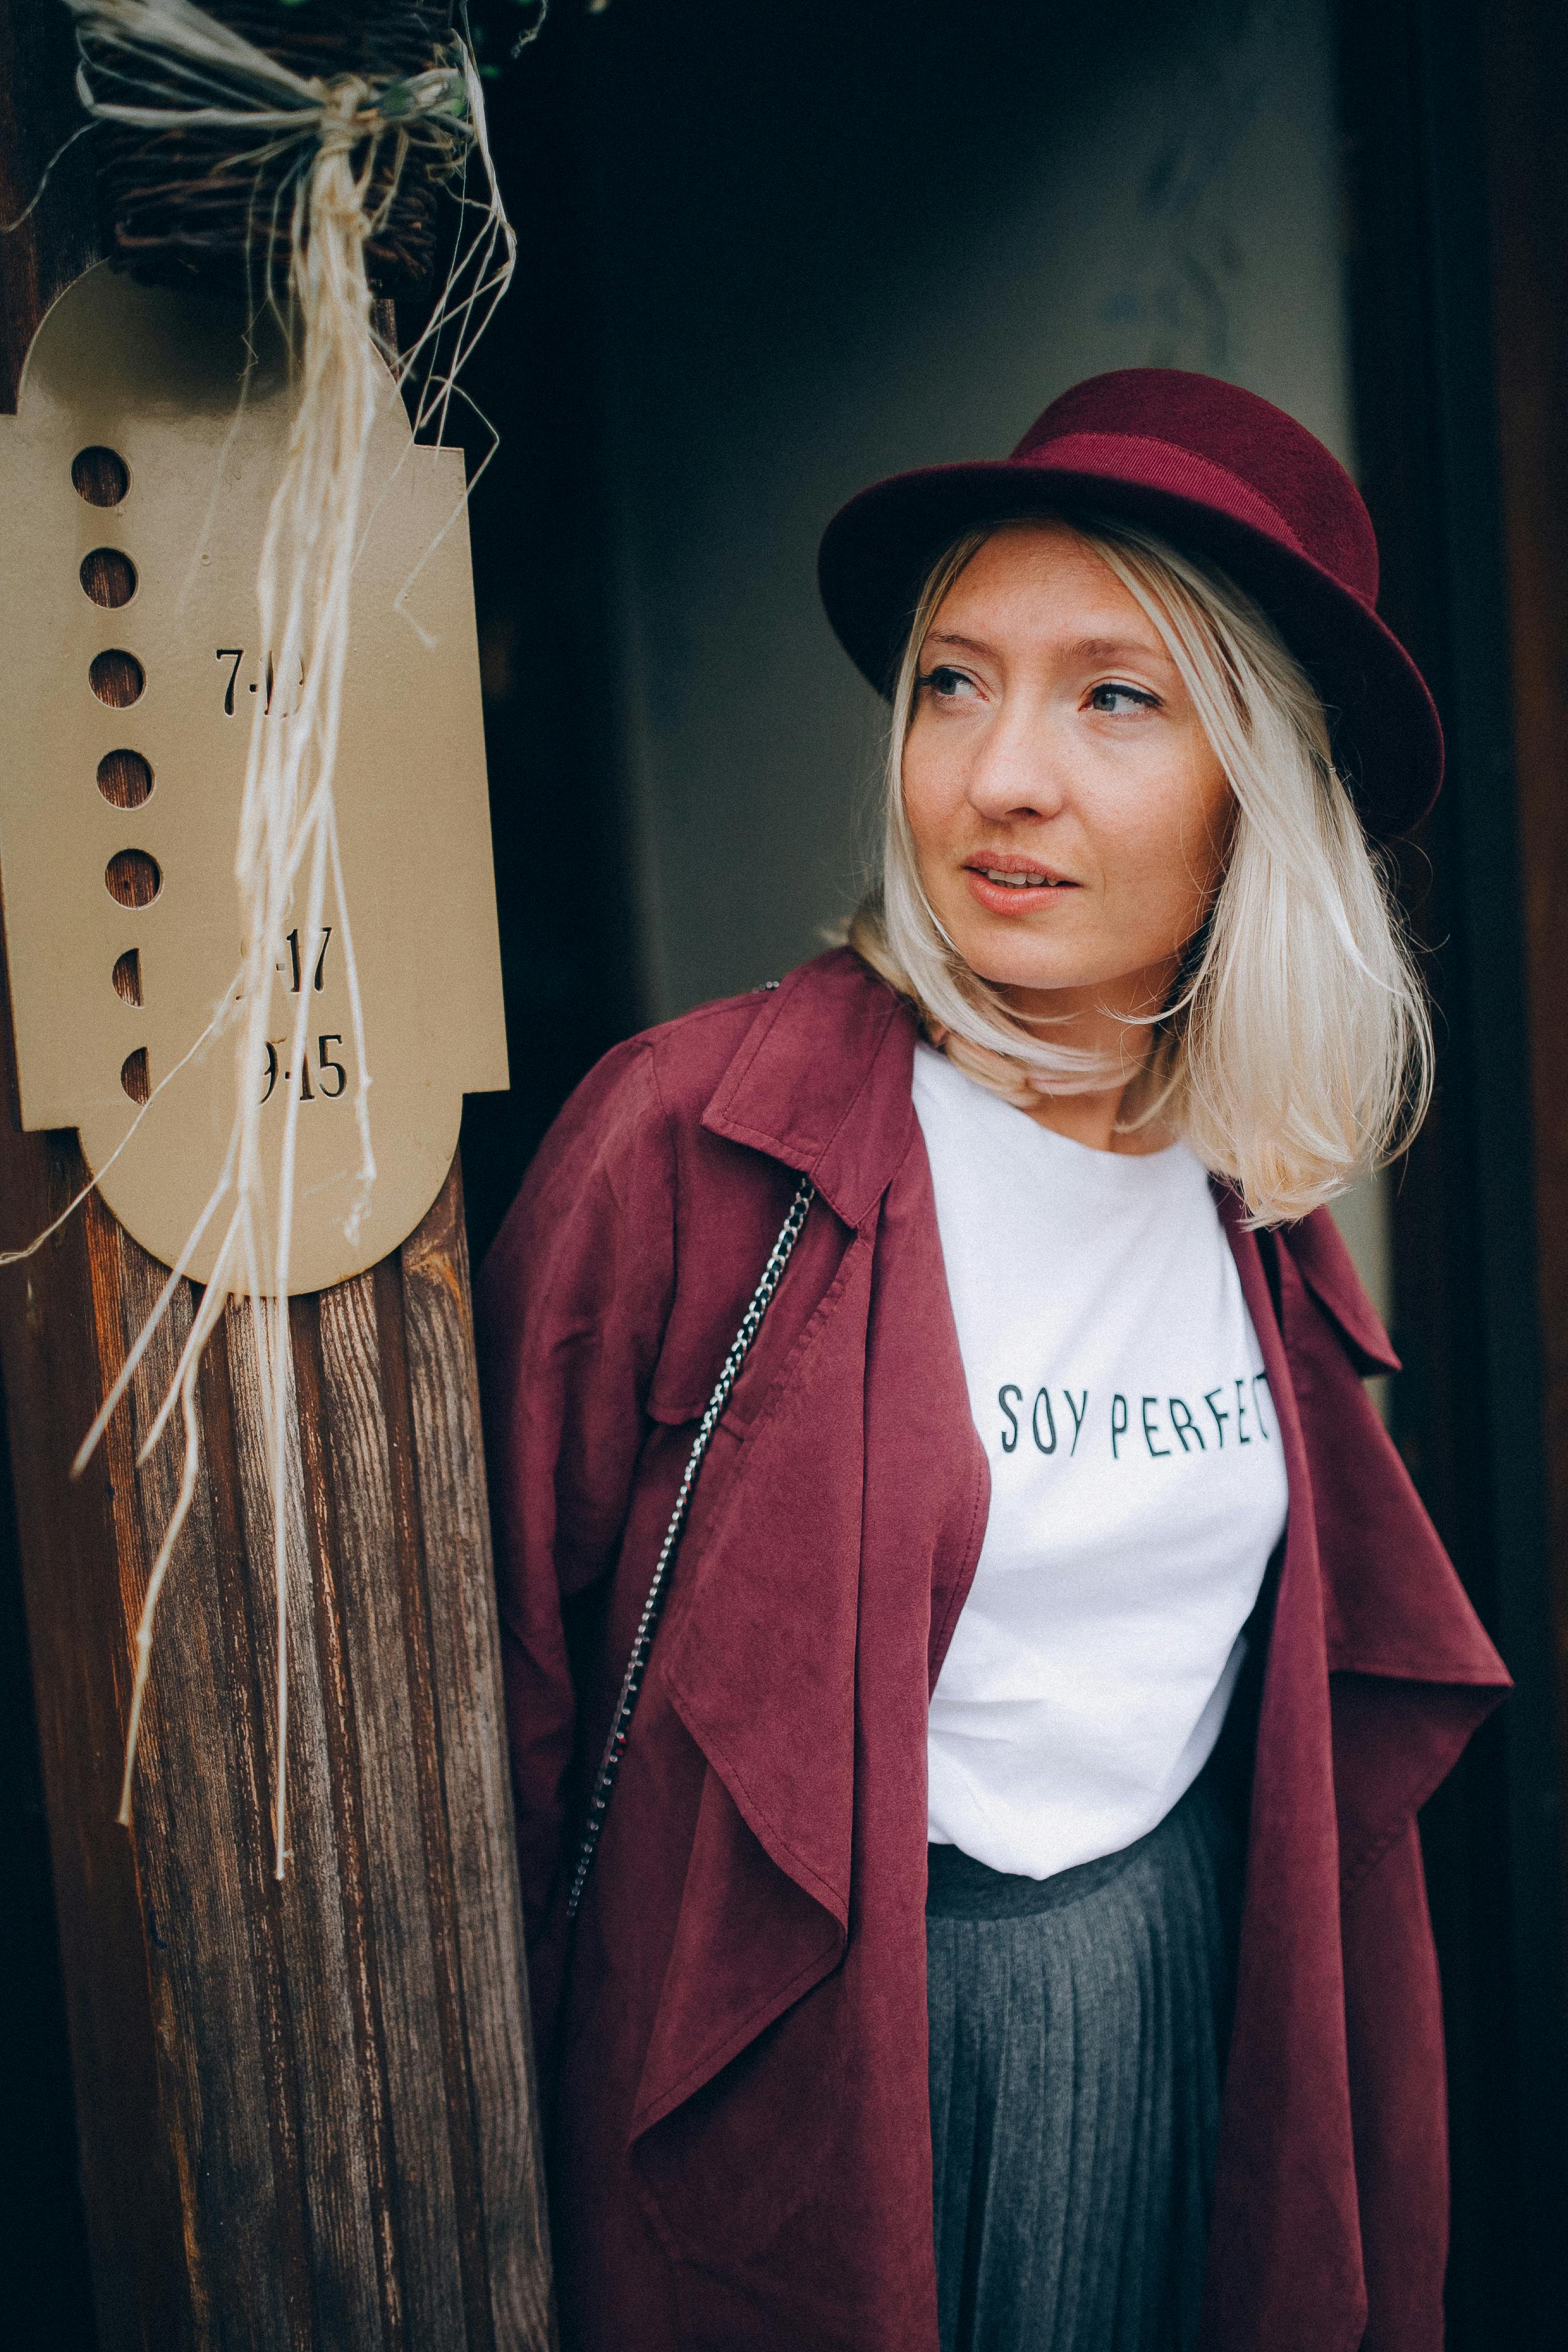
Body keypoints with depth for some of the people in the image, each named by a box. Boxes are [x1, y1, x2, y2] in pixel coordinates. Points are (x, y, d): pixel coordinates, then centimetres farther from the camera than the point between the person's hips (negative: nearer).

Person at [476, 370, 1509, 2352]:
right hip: (808, 2039, -5)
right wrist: (493, 2137, -6)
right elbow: (505, 1674, -12)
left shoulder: (1255, 1178, -1)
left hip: (1205, 1974, 5)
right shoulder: (693, 1135, -19)